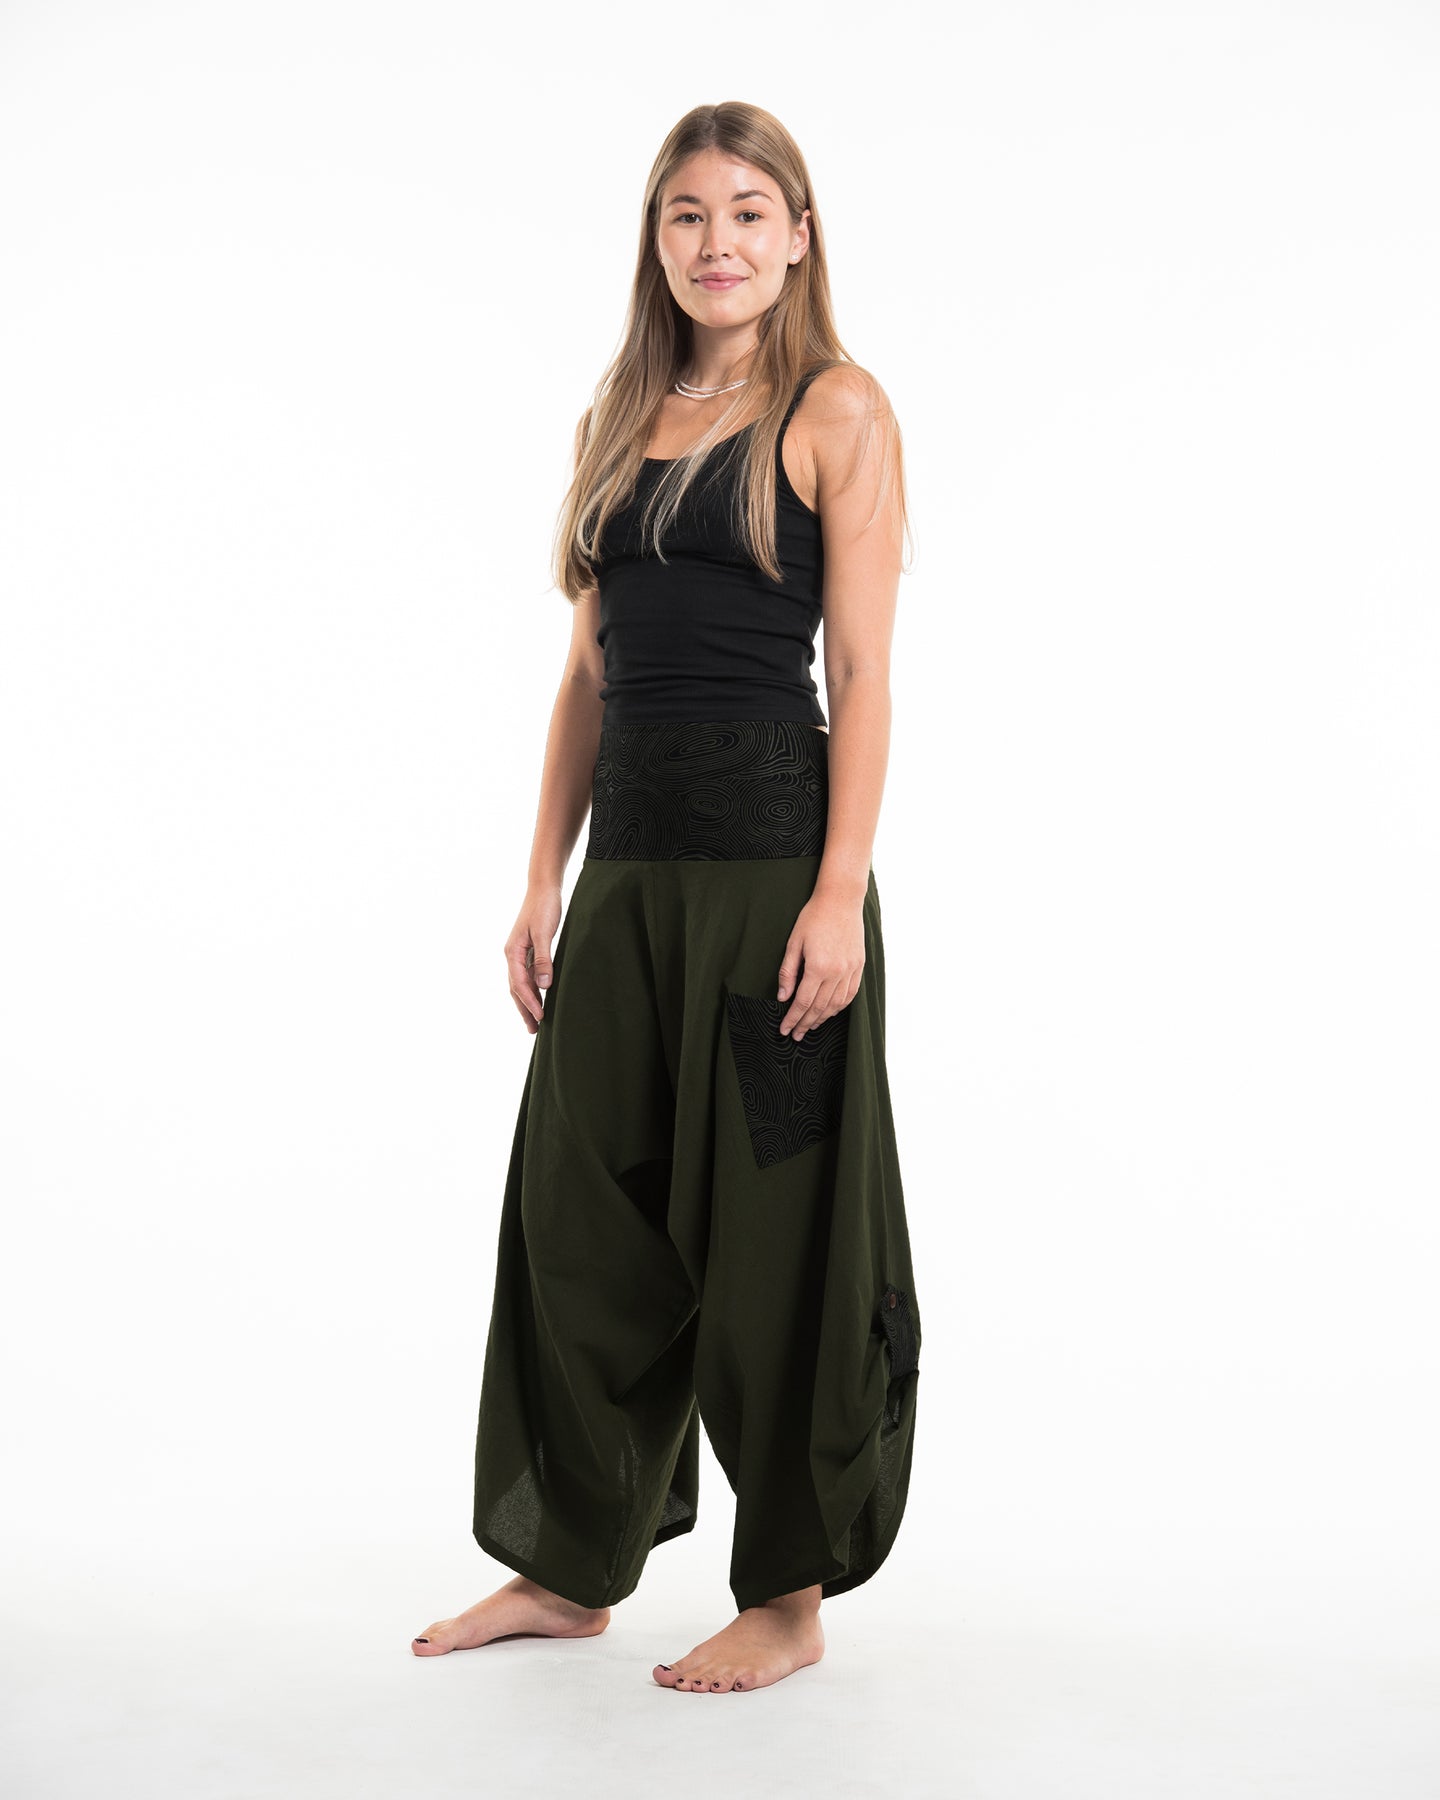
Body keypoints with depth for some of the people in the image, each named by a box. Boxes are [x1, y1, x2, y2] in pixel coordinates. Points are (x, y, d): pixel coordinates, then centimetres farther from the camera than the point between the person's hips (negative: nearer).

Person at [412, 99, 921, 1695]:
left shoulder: (837, 412, -2)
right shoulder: (617, 420, 15)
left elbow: (863, 673, -8)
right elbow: (588, 675, 14)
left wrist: (840, 896, -17)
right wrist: (544, 885, 10)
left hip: (771, 858, -6)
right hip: (629, 869, 6)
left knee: (772, 1225, 1)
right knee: (584, 1208, 11)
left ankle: (790, 1595, 17)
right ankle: (573, 1565, 27)